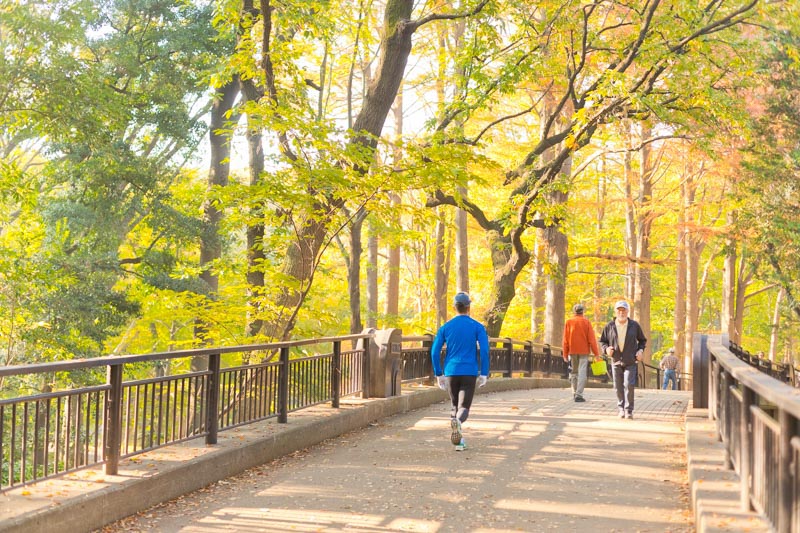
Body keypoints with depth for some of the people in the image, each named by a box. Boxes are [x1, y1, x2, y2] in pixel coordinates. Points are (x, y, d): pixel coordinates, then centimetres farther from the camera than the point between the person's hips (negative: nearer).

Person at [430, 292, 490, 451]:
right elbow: (484, 350, -9)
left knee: (454, 405, 18)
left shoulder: (445, 327, 7)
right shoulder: (478, 327, 1)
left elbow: (435, 351, 2)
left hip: (451, 373, 2)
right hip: (469, 374, -2)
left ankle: (458, 440, 13)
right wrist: (484, 374, -5)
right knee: (463, 407, -4)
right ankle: (457, 422, -38)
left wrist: (439, 375, 9)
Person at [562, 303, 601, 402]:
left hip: (572, 351, 2)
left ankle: (575, 393, 18)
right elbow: (591, 339, -4)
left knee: (573, 373, 14)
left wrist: (565, 354, 6)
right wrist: (596, 353, 0)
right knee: (582, 373, -2)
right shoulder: (586, 322, -2)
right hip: (584, 351, -2)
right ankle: (579, 394, -9)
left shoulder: (569, 322, 2)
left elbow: (565, 340, 1)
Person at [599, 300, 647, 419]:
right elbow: (602, 341, 11)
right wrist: (606, 349, -9)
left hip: (630, 362, -1)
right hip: (616, 361, 2)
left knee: (629, 385, -12)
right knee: (618, 387, 5)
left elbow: (642, 340, 15)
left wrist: (640, 350, -2)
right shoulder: (609, 326, 1)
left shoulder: (634, 325, 2)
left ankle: (629, 410, -2)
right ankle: (621, 408, 20)